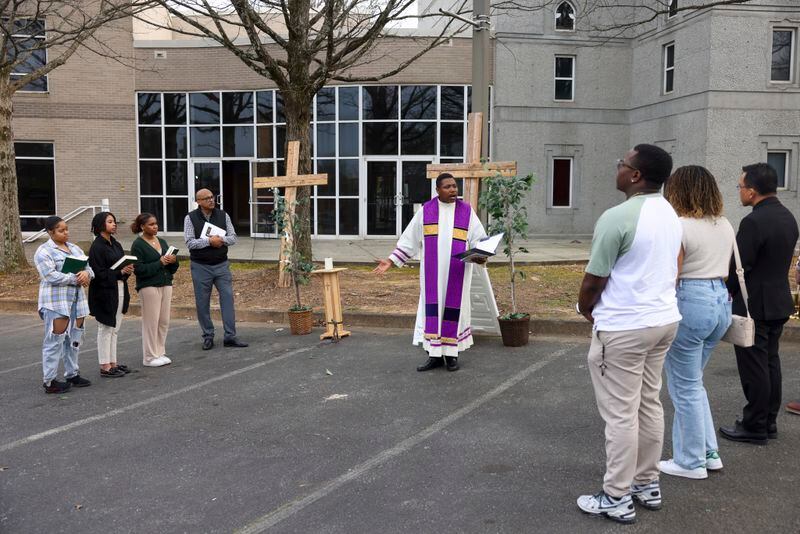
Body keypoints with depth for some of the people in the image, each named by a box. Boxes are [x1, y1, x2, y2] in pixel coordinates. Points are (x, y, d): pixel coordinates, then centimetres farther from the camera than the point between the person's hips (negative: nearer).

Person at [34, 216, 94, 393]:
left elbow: (88, 267, 12)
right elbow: (51, 276, -18)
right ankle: (50, 381, 0)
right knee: (55, 340, -5)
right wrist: (76, 278, -17)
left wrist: (86, 274, -11)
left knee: (75, 338, 11)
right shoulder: (44, 251, -7)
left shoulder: (75, 248, 16)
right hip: (56, 301, -7)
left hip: (76, 300, 7)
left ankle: (72, 374, 22)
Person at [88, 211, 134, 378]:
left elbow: (123, 265, 16)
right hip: (105, 293, -8)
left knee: (115, 329, 14)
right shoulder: (97, 247, -14)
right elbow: (99, 273, -18)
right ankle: (105, 367, 8)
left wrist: (128, 270, -5)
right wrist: (120, 272, -22)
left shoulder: (116, 245, 12)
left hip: (119, 291, 8)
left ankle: (112, 363, 23)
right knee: (105, 329, 0)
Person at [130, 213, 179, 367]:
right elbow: (139, 269, -15)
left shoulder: (162, 242, 14)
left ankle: (160, 353, 19)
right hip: (149, 287, -6)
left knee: (164, 321, 8)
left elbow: (173, 268, 16)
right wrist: (160, 263, -17)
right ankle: (150, 357, 7)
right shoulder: (138, 245, -5)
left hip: (166, 284, 6)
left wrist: (173, 261, -6)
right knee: (151, 322, -2)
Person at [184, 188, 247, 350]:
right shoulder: (191, 218, -3)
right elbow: (190, 242, -12)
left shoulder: (223, 215, 5)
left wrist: (221, 240, -17)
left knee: (228, 298, -3)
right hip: (201, 266, -2)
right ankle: (208, 337, 16)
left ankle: (230, 336, 2)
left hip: (221, 265, 2)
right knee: (202, 303, 4)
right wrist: (209, 241, -19)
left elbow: (233, 238, 2)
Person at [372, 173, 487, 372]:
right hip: (432, 271, 1)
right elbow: (409, 239, 6)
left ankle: (452, 353, 14)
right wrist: (391, 260, 0)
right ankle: (434, 355, 7)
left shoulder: (467, 211, 2)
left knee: (453, 308, 3)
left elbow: (479, 239, 1)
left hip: (456, 272, 0)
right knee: (432, 309, 0)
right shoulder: (426, 211, 3)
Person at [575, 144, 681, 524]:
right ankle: (647, 485, 30)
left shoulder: (618, 217, -20)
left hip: (624, 328, -9)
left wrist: (585, 310, 5)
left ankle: (617, 499, 10)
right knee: (649, 405, 18)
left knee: (620, 414, 0)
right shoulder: (670, 214, 8)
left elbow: (594, 280, -14)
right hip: (664, 319, 9)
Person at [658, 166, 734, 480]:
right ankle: (709, 452, 26)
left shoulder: (680, 227, -14)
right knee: (692, 382, 22)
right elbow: (726, 271, 14)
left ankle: (691, 462, 16)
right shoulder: (725, 226, 10)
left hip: (689, 303, -8)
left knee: (685, 387, 5)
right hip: (721, 301, 8)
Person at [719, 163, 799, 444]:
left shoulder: (753, 222, -21)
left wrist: (726, 293, -2)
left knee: (754, 368, 0)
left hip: (754, 305, -9)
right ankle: (769, 421, 26)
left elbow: (739, 266, -18)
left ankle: (754, 427, 9)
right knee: (770, 362, 16)